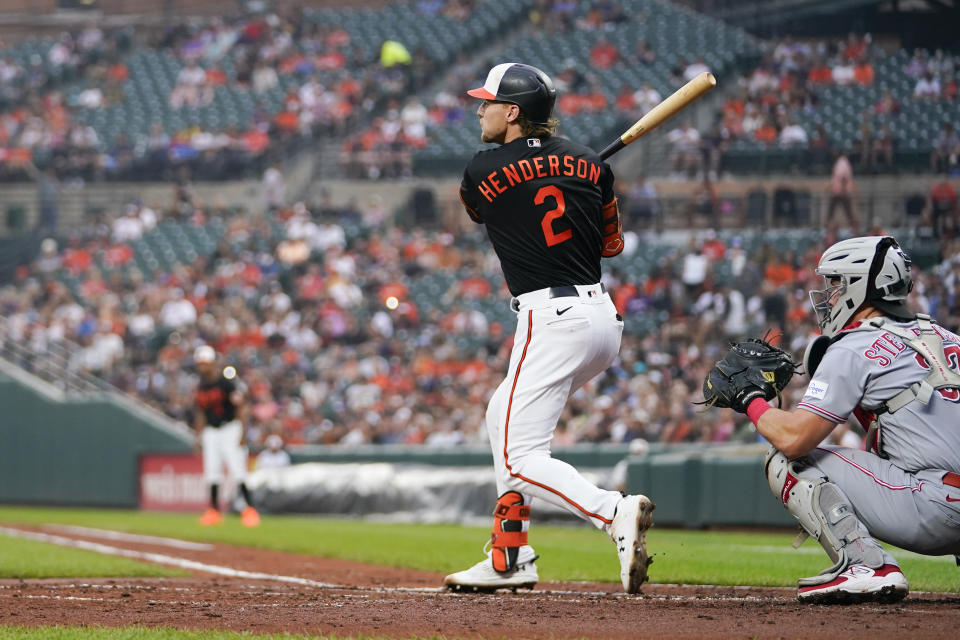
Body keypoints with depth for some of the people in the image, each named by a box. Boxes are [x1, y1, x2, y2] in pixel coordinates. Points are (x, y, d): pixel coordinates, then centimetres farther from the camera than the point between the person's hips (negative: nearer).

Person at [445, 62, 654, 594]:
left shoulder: (482, 173, -4)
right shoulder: (589, 164, 9)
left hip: (551, 319, -8)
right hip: (603, 316, 8)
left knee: (521, 457, -8)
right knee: (503, 416, 25)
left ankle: (614, 513, -32)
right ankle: (510, 558, 23)